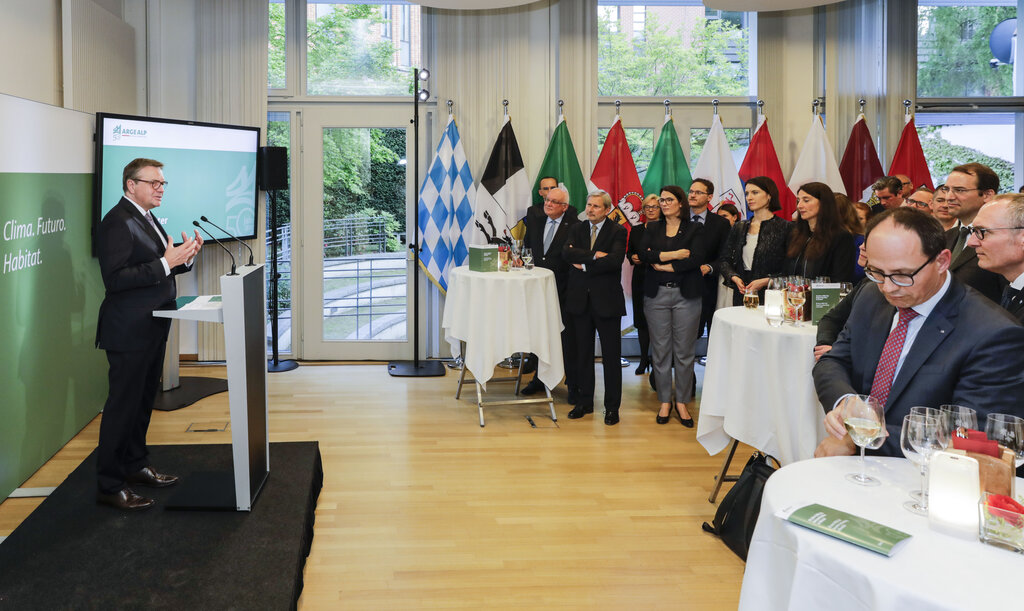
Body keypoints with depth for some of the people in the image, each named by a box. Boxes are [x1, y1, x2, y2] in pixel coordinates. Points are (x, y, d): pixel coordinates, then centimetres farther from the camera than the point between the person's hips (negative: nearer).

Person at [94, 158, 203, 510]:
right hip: (129, 332, -10)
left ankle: (135, 466, 33)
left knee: (143, 401, 19)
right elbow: (114, 279, -25)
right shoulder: (118, 222, -17)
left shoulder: (145, 218, 15)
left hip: (151, 329, 10)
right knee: (123, 405, -3)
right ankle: (109, 485, 7)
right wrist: (166, 262, -28)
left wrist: (184, 259, 1)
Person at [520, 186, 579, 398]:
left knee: (568, 339, 2)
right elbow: (526, 247, 19)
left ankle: (573, 386, 14)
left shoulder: (575, 227, -9)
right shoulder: (534, 222, 9)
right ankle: (540, 379, 32)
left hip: (564, 291, -5)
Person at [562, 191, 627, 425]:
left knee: (611, 356, 2)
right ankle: (585, 402, 23)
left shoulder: (617, 231, -3)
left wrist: (584, 265, -12)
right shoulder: (577, 229, 10)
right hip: (580, 299, 4)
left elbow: (615, 260, -19)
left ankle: (612, 407, 12)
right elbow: (566, 252, -9)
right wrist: (594, 255, -19)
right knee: (583, 353, 11)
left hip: (606, 300, -4)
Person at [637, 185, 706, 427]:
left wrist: (663, 265, -9)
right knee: (660, 350, 3)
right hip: (656, 295, 2)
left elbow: (697, 258, -11)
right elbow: (643, 254, -4)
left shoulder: (695, 229, 4)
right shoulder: (653, 229, 12)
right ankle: (665, 401, 15)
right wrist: (675, 255, -12)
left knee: (684, 351, 0)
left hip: (686, 295, -2)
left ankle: (682, 401, 13)